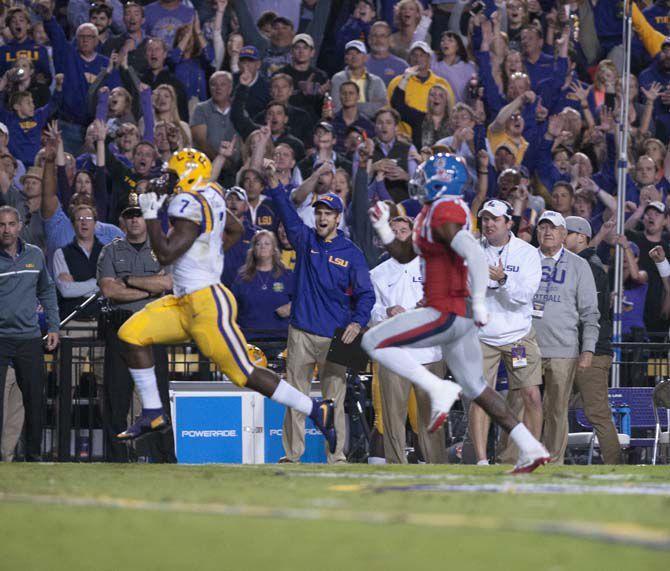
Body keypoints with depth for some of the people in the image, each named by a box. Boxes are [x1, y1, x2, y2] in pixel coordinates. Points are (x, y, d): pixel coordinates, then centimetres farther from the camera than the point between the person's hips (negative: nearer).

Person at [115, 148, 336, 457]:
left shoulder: (189, 204, -18)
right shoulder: (209, 197, 10)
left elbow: (165, 254, -20)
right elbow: (236, 229, 27)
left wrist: (150, 216, -10)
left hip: (207, 304, -10)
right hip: (184, 303, 10)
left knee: (244, 374, -7)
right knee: (132, 334, 3)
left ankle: (318, 411, -1)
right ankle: (152, 414, 8)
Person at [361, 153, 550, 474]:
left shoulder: (444, 214, -15)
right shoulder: (430, 212, 16)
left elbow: (474, 255, -27)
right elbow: (404, 255, 26)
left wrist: (478, 302, -23)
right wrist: (382, 228, 11)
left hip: (448, 313, -10)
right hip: (460, 315, 10)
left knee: (375, 342, -8)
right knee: (474, 386, 17)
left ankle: (440, 390, -10)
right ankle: (530, 448, 17)